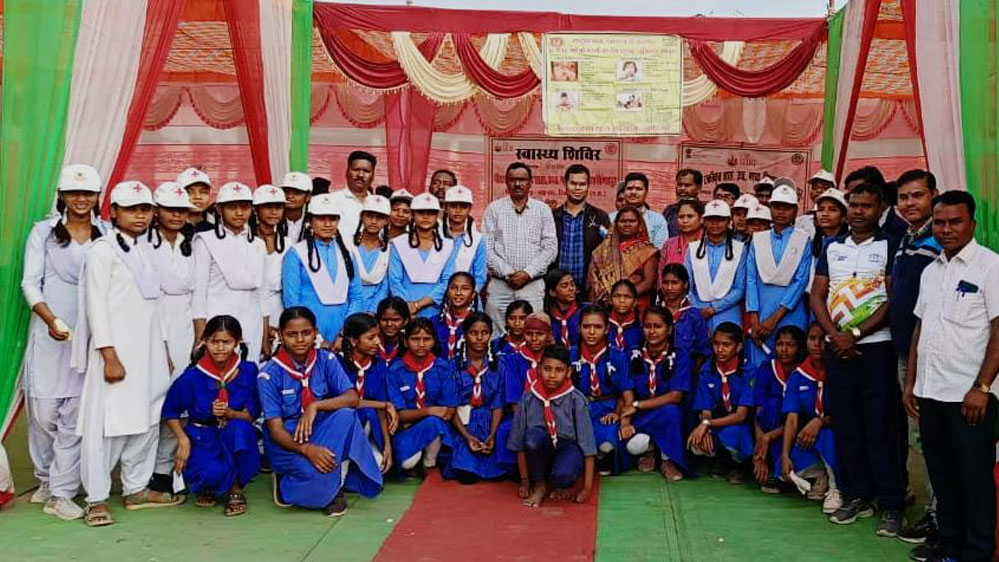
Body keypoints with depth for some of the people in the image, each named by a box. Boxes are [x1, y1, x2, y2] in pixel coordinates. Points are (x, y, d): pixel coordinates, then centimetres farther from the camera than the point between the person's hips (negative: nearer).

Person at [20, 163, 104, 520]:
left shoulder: (107, 234, 7)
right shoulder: (44, 231, 6)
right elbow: (30, 283, 2)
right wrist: (51, 320, -13)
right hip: (49, 334, 0)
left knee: (76, 414, -1)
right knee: (43, 410, 4)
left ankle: (62, 493, 7)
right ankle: (46, 478, 28)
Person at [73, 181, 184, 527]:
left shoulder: (146, 250, 14)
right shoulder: (102, 250, -5)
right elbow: (96, 305, -11)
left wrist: (163, 351, 14)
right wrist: (109, 356, -16)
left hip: (148, 350, 7)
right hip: (116, 350, -7)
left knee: (146, 420, 9)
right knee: (107, 422, -3)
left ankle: (136, 489, 21)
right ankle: (97, 498, 7)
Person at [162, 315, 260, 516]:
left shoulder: (248, 371, -8)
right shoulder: (192, 377, -11)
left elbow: (251, 414, -6)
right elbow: (170, 413, 2)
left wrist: (229, 413, -26)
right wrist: (183, 440, -11)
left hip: (235, 439, 1)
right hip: (202, 438, -1)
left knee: (240, 428, -36)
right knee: (213, 472, -34)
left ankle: (235, 490, -11)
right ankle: (205, 487, 11)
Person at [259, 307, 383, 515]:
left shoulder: (326, 360, -5)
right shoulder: (269, 373, -12)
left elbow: (353, 398, -15)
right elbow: (275, 429, -16)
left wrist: (315, 406, -30)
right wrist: (307, 449, -33)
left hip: (321, 432, 4)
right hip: (286, 441, -3)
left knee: (346, 415, -29)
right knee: (316, 474, -34)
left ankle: (334, 487, -15)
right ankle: (287, 484, 2)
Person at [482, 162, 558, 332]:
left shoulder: (543, 209, 8)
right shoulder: (494, 209, 6)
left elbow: (551, 248, 2)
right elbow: (486, 248, 1)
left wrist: (527, 273, -8)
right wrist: (507, 273, -9)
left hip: (533, 284, 0)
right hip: (499, 284, 0)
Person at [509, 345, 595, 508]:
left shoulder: (576, 399, -12)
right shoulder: (528, 398, -8)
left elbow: (587, 444, -11)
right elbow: (519, 442, -3)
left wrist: (587, 488, -14)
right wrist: (525, 482, -3)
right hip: (541, 452, 2)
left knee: (563, 474, -37)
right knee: (534, 435, -33)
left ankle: (561, 484, 3)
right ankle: (539, 486, -8)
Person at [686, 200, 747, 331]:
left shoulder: (739, 249, 3)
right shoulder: (694, 248, 9)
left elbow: (740, 289, -1)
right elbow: (687, 285, 6)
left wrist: (715, 308, -9)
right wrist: (697, 310, -7)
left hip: (727, 314, -1)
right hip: (698, 314, 1)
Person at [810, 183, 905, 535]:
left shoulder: (889, 247, 1)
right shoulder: (832, 248, 13)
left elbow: (894, 301, -6)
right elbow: (817, 296, 9)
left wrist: (855, 334, -11)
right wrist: (836, 335, -5)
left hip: (875, 347, -4)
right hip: (837, 347, 4)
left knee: (880, 428, -3)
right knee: (845, 425, 8)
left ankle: (891, 505, 6)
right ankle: (857, 496, 19)